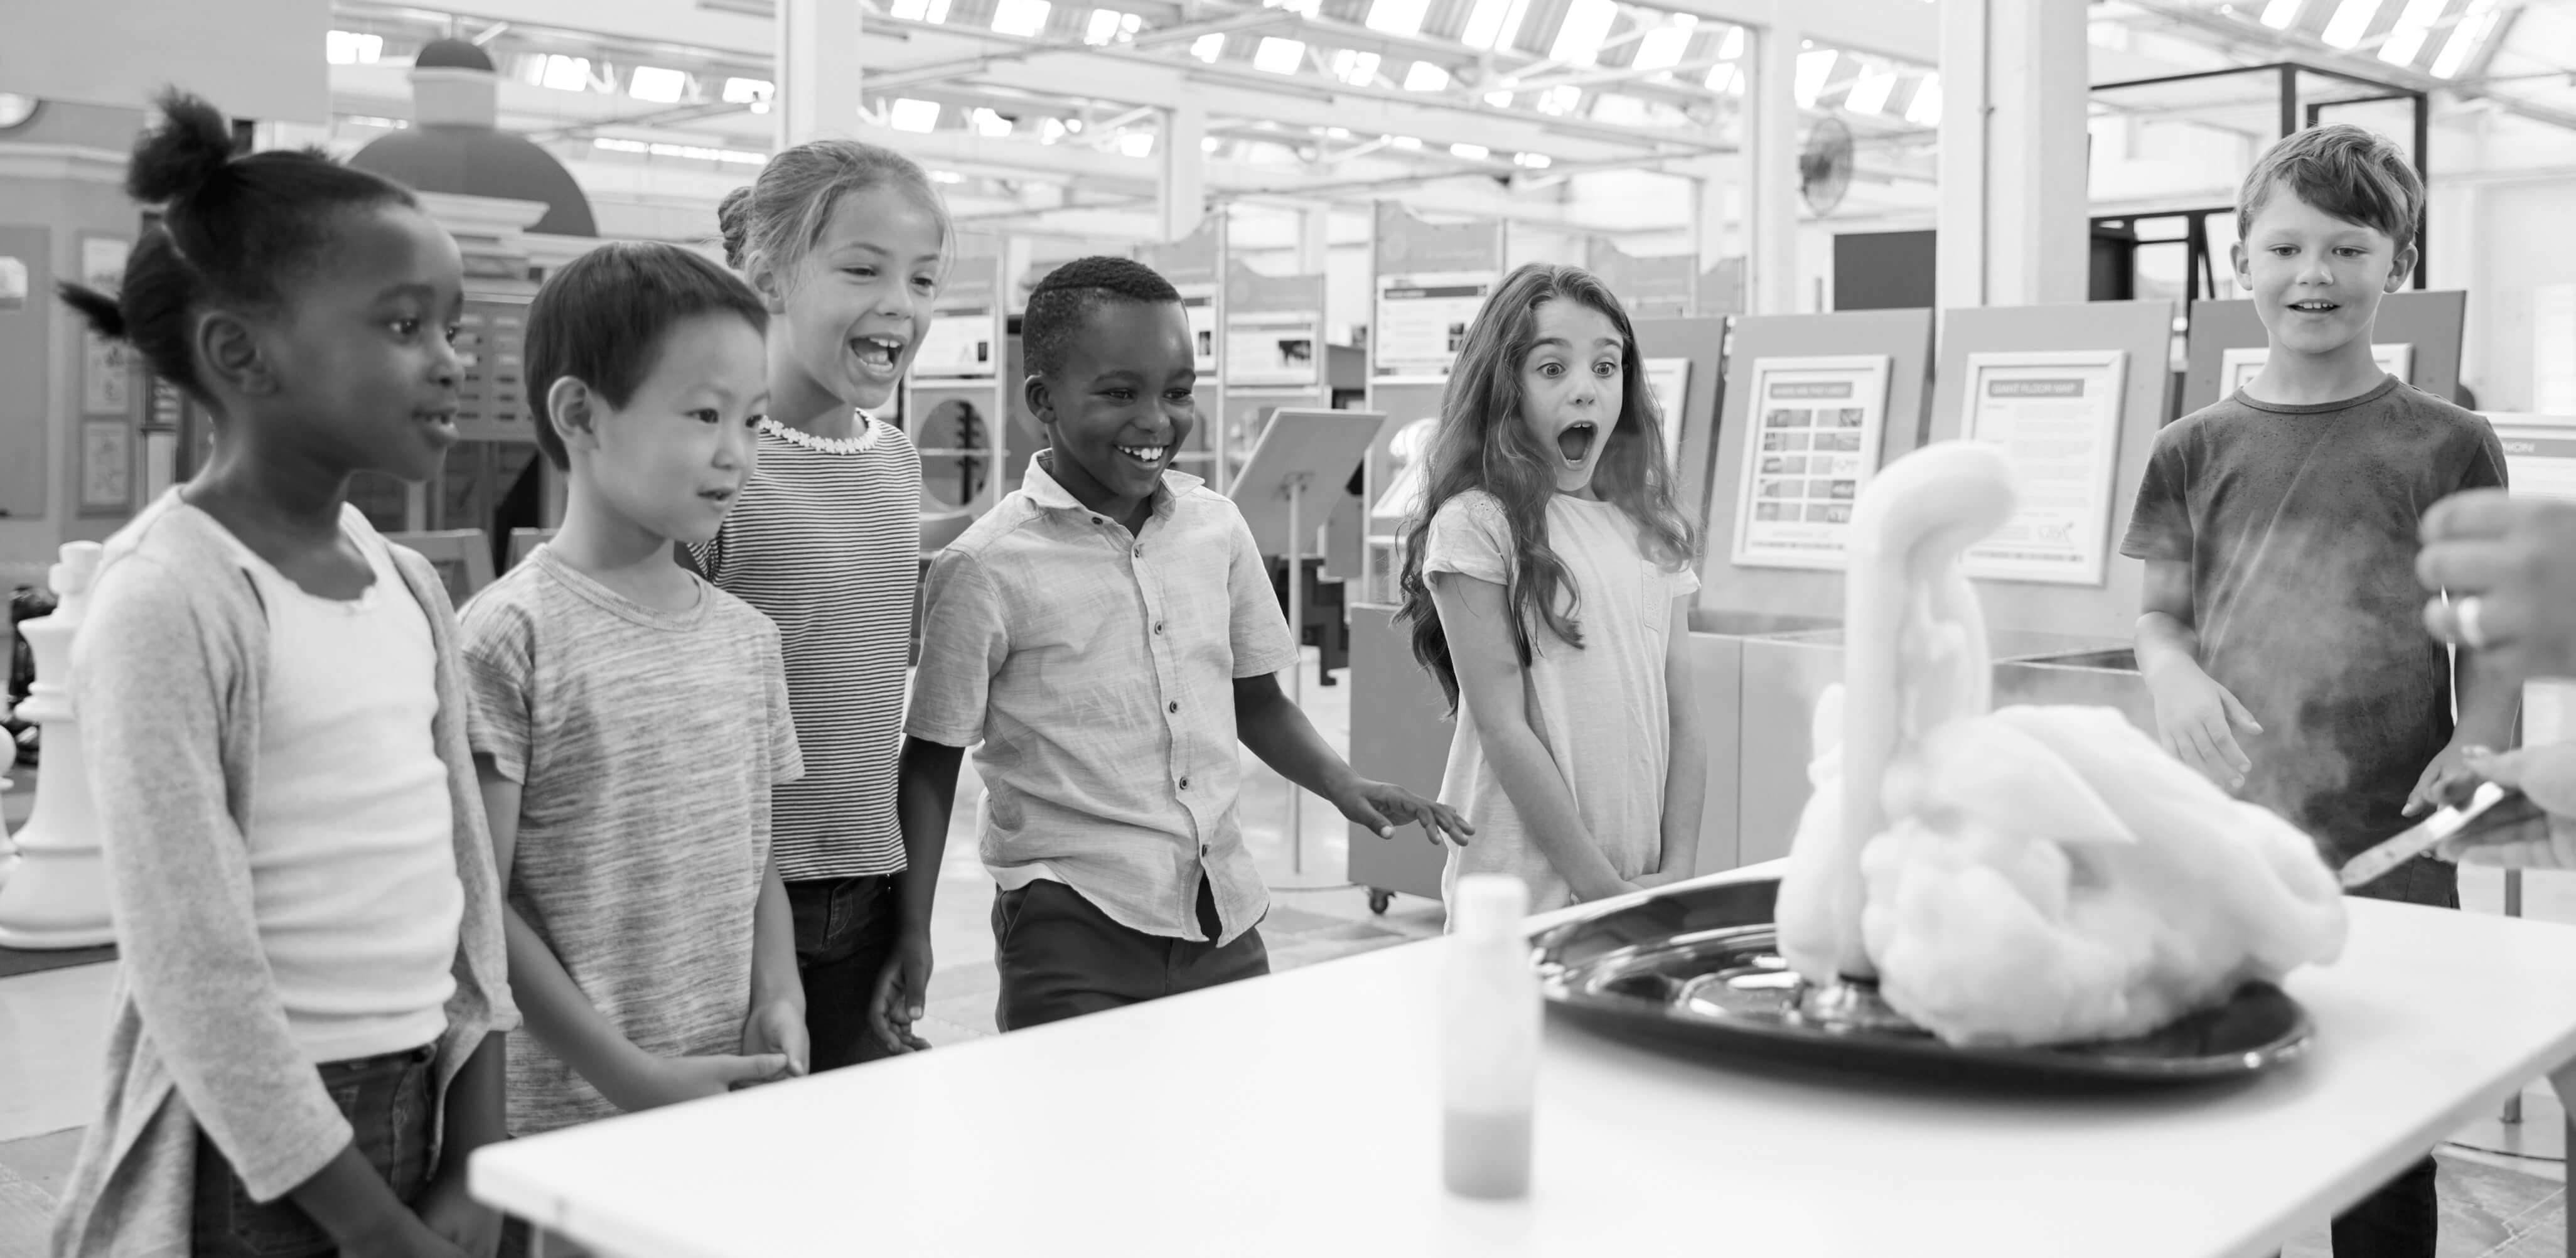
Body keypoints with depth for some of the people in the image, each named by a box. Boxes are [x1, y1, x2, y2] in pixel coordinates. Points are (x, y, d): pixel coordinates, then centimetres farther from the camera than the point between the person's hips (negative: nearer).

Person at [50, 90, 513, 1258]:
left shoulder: (410, 586, 4)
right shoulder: (169, 599, -15)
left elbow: (468, 881, 7)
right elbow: (195, 964, -17)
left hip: (416, 1109, 6)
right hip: (257, 1151, -6)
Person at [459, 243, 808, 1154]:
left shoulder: (747, 636, 8)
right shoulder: (513, 635, -11)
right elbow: (478, 906, -11)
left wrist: (778, 996, -3)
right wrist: (630, 1076, -14)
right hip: (566, 1112, -5)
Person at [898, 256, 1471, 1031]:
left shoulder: (1218, 529, 5)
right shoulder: (986, 569, -8)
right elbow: (932, 763, -2)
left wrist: (1343, 786, 2)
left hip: (1224, 917, 5)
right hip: (1073, 926, -4)